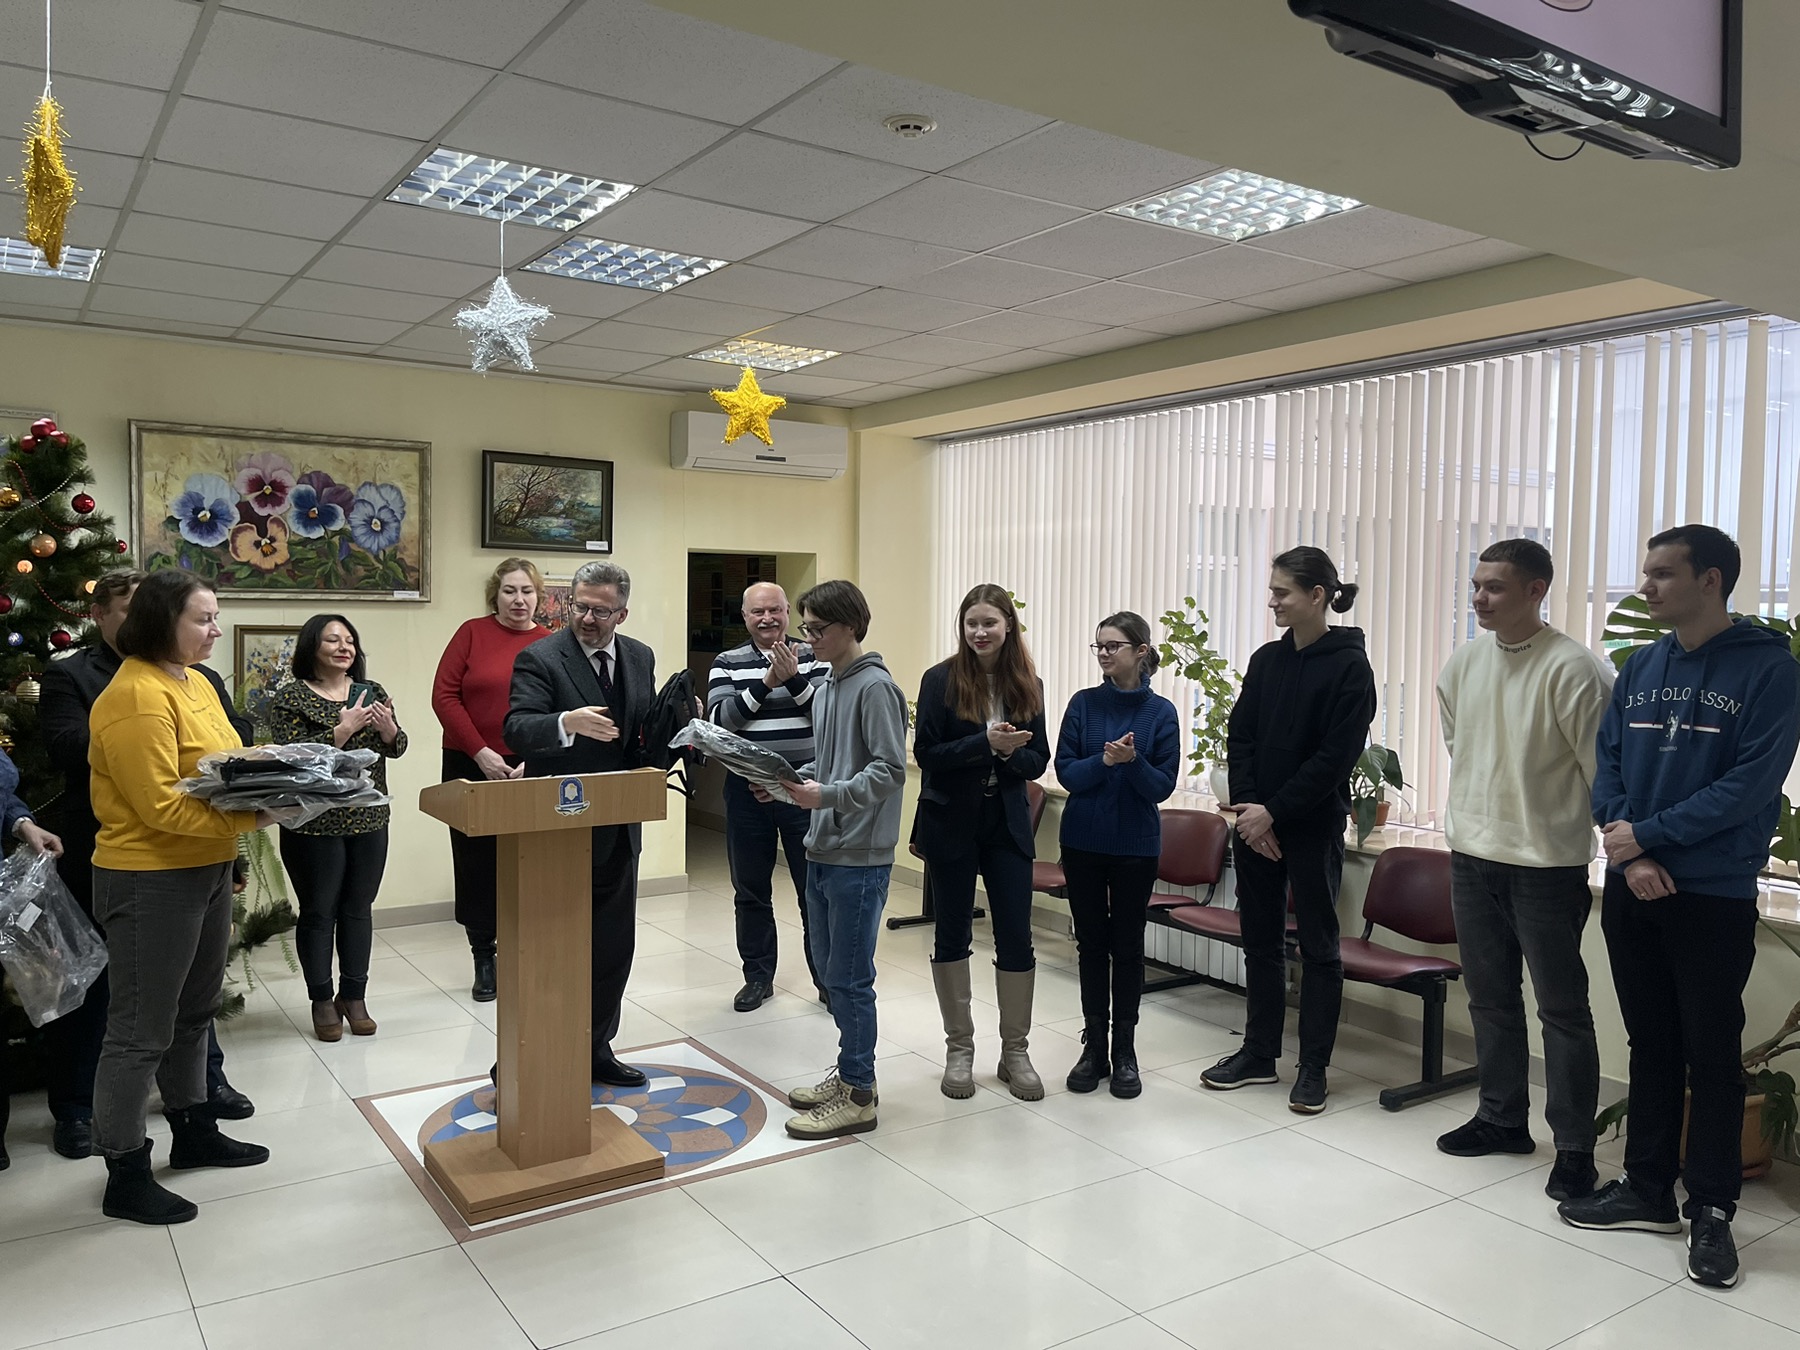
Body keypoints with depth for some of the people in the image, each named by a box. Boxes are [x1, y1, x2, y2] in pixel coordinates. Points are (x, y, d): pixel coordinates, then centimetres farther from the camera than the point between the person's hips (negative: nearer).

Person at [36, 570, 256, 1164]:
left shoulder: (198, 679, 8)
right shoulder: (69, 676, -3)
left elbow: (236, 741, 3)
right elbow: (65, 747, -19)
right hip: (103, 856, -3)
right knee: (92, 980, 9)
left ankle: (204, 1078, 32)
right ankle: (74, 1107, 24)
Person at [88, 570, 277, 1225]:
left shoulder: (196, 683, 10)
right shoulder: (136, 696, -20)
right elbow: (161, 806, -25)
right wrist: (247, 818, -26)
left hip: (207, 870, 10)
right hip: (151, 880, -10)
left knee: (192, 1013, 21)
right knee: (141, 1030, 2)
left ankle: (194, 1133, 37)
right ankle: (125, 1177, 14)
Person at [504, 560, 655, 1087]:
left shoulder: (640, 658, 8)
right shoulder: (539, 658, -11)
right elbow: (517, 729, -24)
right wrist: (568, 723, -43)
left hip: (619, 828, 6)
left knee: (613, 945, 15)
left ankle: (596, 1048, 31)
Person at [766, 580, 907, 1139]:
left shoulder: (875, 687, -13)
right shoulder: (826, 688, 14)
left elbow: (890, 770, -18)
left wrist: (829, 795, -27)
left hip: (860, 856, -9)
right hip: (823, 850, 9)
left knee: (850, 977, -1)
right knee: (829, 965, 17)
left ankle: (858, 1095, 11)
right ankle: (850, 1069, 31)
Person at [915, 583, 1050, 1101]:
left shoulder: (1027, 685, 3)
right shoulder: (941, 680, -7)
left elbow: (1038, 761, 4)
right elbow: (926, 753, -11)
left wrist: (1011, 752, -18)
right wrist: (985, 743, -23)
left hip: (1007, 825, 2)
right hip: (951, 824, -2)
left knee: (1016, 938, 3)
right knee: (953, 936, 8)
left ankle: (1015, 1051, 19)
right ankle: (959, 1049, 23)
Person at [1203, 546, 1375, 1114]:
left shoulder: (1349, 666, -9)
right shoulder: (1266, 659, 8)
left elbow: (1335, 757, -14)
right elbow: (1239, 737, 5)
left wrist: (1274, 812, -15)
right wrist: (1248, 809, -8)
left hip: (1313, 826, -5)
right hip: (1254, 821, 6)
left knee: (1317, 944, 5)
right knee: (1261, 939, 12)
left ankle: (1313, 1066, 16)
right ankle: (1259, 1053, 24)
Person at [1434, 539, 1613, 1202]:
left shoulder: (1571, 669, -15)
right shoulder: (1462, 663, 5)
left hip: (1547, 864, -6)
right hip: (1472, 856, 7)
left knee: (1562, 1007, 3)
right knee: (1490, 997, 16)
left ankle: (1574, 1148, 15)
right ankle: (1503, 1117, 31)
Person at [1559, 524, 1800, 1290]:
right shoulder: (1639, 667, 7)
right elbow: (1607, 763, 4)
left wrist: (1648, 834, -16)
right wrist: (1627, 851, -11)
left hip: (1714, 898, -5)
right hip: (1631, 890, 5)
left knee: (1712, 1055, 4)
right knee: (1651, 1045, 14)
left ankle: (1711, 1211, 18)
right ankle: (1648, 1189, 26)